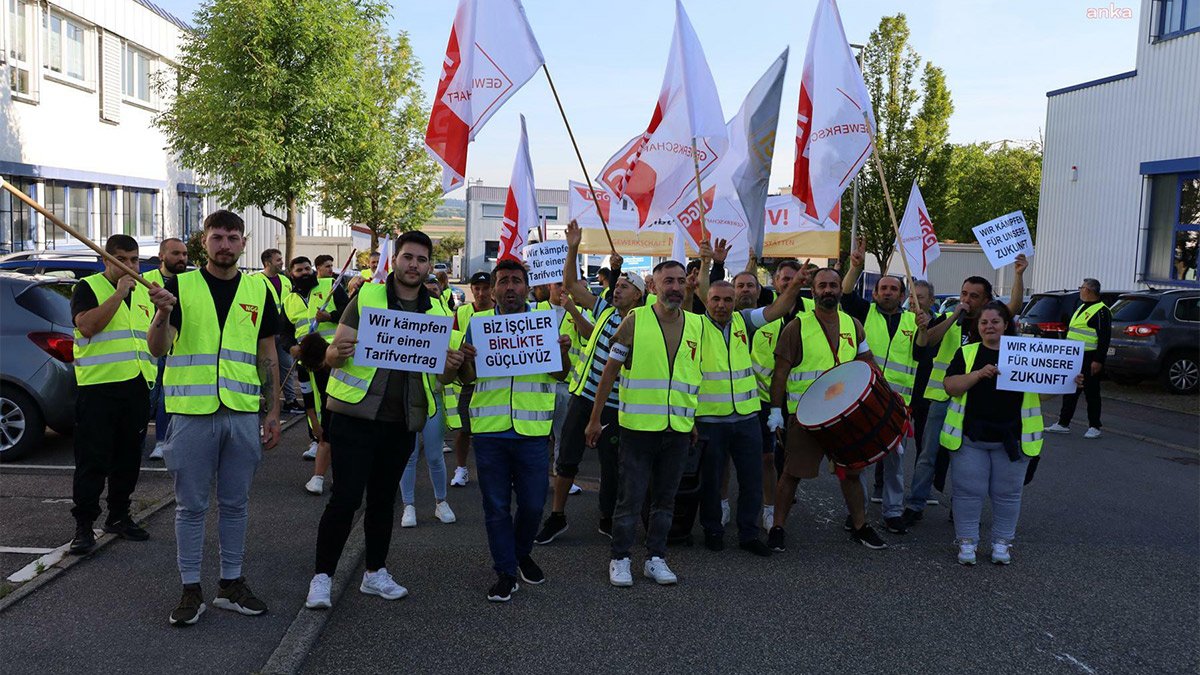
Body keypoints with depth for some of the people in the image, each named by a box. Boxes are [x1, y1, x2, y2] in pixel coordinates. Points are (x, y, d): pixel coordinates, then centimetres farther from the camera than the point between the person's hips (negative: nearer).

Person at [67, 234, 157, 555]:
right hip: (98, 387, -6)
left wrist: (151, 376, 18)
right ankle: (84, 526, 4)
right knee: (93, 460, -4)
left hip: (137, 386, 6)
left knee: (128, 458, 12)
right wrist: (119, 293, -22)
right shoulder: (88, 287, -3)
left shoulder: (143, 291, 16)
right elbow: (87, 325, -21)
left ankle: (119, 516, 25)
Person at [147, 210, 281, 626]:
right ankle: (191, 589, 16)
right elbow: (157, 349, -7)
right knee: (191, 506, 5)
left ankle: (231, 584, 23)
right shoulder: (180, 286, 0)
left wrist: (274, 413, 7)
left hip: (243, 413, 2)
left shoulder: (259, 292, 8)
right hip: (192, 411, -2)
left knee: (235, 504, 11)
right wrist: (163, 313, -27)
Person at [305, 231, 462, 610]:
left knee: (384, 498, 15)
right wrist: (338, 352, -28)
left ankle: (374, 573, 28)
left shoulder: (437, 311, 9)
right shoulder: (366, 299, -2)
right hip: (356, 414, -4)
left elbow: (442, 376, 13)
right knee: (346, 497, -4)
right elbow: (331, 357, -4)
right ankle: (321, 577, 9)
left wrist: (453, 366, -11)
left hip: (403, 421, 4)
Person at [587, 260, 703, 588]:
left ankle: (656, 558, 26)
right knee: (631, 497, 3)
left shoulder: (698, 325, 6)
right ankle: (619, 558, 18)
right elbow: (610, 371, 0)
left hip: (679, 428, 4)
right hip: (638, 425, -3)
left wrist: (695, 420, 16)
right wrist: (595, 418, 0)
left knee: (665, 498, 13)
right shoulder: (635, 320, -5)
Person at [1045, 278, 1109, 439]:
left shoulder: (1101, 311, -12)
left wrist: (1098, 360, -22)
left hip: (1089, 359, -9)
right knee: (1069, 392, 10)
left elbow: (1104, 338, -17)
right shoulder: (1081, 307, 17)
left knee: (1091, 393, 0)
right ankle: (1063, 424, 15)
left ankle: (1094, 427, 9)